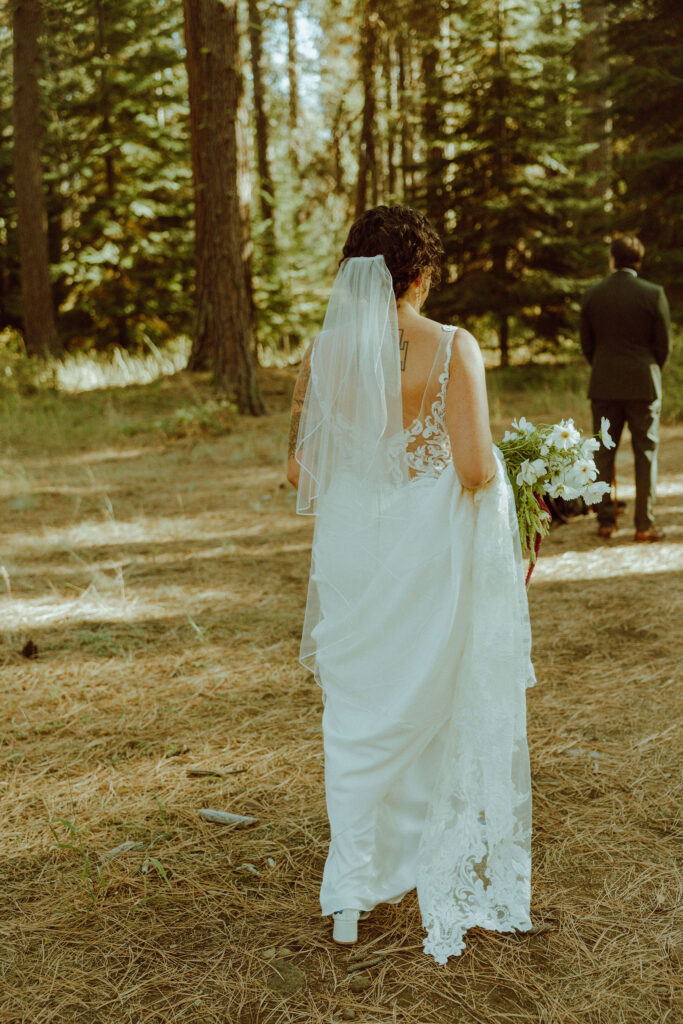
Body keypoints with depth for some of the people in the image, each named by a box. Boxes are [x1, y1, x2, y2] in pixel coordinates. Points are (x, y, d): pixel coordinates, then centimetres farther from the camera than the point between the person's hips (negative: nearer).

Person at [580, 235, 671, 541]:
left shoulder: (592, 295, 1)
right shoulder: (653, 294, -6)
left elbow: (587, 344, 6)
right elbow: (664, 344, -2)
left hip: (603, 386, 2)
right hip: (643, 385, -2)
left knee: (603, 454, 9)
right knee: (646, 453, 3)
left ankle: (605, 521, 10)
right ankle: (645, 525, 2)